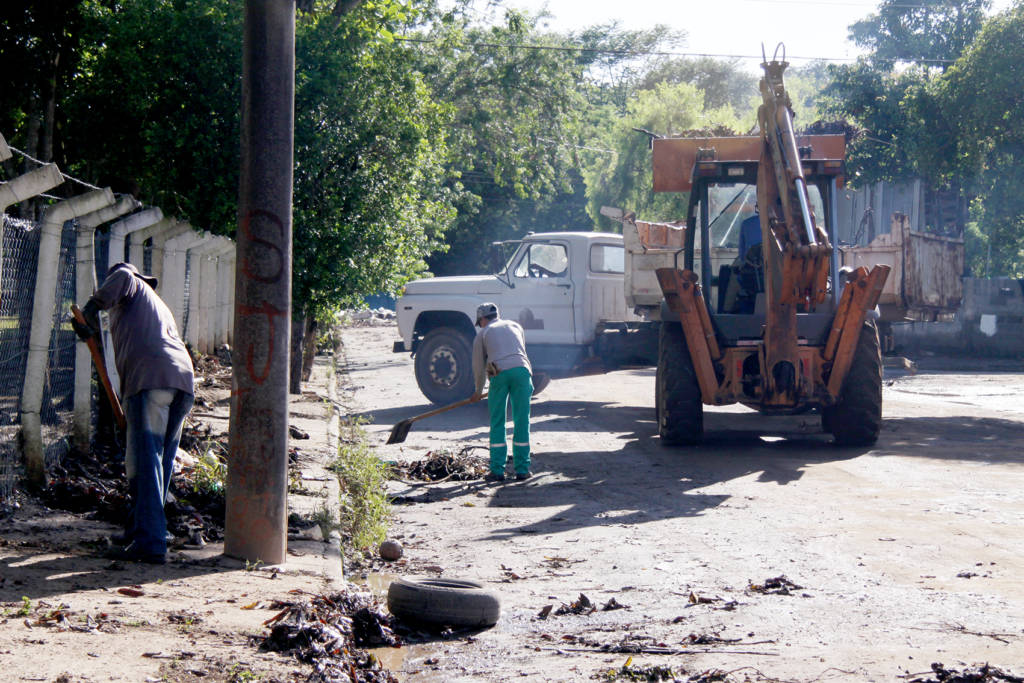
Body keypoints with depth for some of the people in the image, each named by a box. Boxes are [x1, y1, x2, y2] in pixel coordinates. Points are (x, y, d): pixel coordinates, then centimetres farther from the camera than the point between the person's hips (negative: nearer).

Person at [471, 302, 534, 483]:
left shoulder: (483, 334, 20)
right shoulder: (515, 325, 28)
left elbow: (478, 367, 23)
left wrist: (479, 392, 39)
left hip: (499, 373, -2)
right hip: (522, 370, 2)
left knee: (497, 424, 7)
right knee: (521, 422, 7)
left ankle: (497, 470, 6)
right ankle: (522, 470, 8)